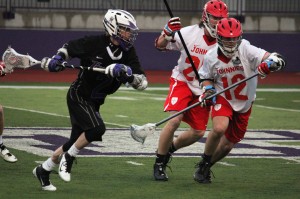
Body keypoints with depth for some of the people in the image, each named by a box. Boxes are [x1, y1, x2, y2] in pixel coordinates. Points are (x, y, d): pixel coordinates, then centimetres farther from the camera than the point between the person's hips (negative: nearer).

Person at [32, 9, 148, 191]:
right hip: (79, 95, -6)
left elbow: (143, 83, -13)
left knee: (76, 141, 11)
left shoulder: (128, 53, -8)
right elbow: (68, 48, -1)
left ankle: (43, 170, 28)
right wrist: (56, 60, -19)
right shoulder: (94, 43, -19)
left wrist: (127, 74, -32)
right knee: (97, 128, -27)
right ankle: (68, 158, -6)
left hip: (94, 102, 6)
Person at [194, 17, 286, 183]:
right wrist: (208, 88, -13)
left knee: (227, 145, 7)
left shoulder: (247, 51, -21)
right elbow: (206, 77, 8)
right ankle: (203, 164, -7)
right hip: (223, 99, -1)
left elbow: (278, 60, -31)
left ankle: (207, 166, 37)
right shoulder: (211, 57, -12)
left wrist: (268, 65, -53)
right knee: (219, 128, -30)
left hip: (244, 104, 1)